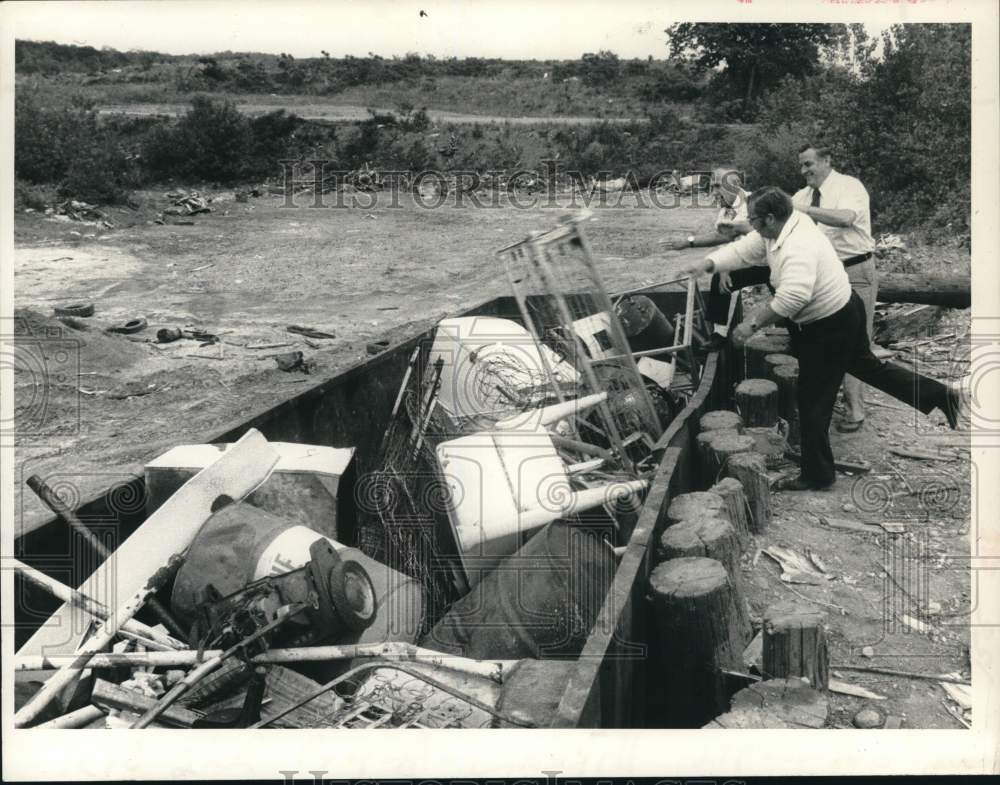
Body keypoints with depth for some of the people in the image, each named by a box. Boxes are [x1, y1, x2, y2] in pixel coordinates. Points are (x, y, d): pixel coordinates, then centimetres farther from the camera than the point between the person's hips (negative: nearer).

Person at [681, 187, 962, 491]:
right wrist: (707, 264, -9)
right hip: (843, 310, 10)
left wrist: (752, 324, -42)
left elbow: (792, 297, -45)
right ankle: (941, 395, 37)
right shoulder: (778, 231, -3)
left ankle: (816, 475, 14)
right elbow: (743, 249, 3)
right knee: (868, 366, 26)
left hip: (830, 326, -10)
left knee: (813, 401, 1)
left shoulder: (798, 247, -33)